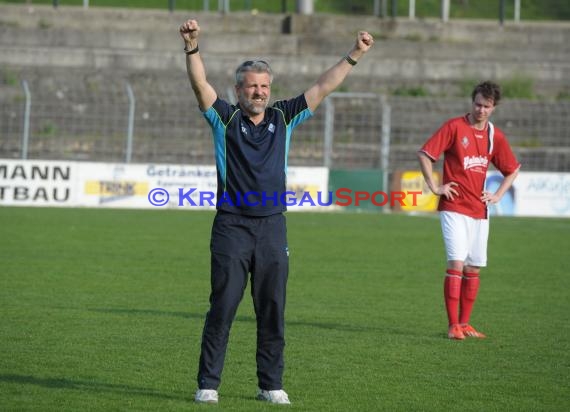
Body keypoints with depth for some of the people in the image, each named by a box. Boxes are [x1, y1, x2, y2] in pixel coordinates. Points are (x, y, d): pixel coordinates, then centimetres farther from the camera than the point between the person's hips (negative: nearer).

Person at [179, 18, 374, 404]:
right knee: (222, 309, -4)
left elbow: (322, 87, 9)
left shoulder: (284, 118, 11)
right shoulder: (225, 118, 3)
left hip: (272, 227, 3)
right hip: (231, 227, -3)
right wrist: (192, 48, -27)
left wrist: (353, 56, 2)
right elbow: (201, 84, -11)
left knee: (273, 312, 5)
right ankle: (207, 384, 1)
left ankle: (271, 385, 12)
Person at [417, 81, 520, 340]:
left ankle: (464, 323, 17)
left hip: (479, 210, 5)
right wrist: (434, 187, -10)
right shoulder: (455, 127, -6)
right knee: (457, 263, -13)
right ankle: (453, 325, -12)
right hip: (454, 208, -5)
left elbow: (512, 170, 21)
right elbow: (424, 154, -7)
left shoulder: (495, 136, 8)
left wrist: (497, 195, 9)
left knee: (474, 268, 8)